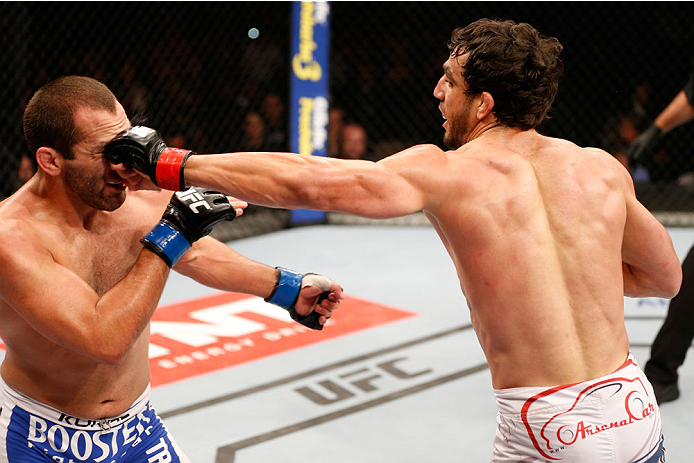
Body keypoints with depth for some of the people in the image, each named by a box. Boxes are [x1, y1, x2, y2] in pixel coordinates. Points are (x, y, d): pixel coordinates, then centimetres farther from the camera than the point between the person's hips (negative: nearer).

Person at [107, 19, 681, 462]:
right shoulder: (601, 169, 4)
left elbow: (303, 182, -14)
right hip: (637, 411, 5)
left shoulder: (442, 173, -7)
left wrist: (169, 165, -8)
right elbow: (665, 276, 18)